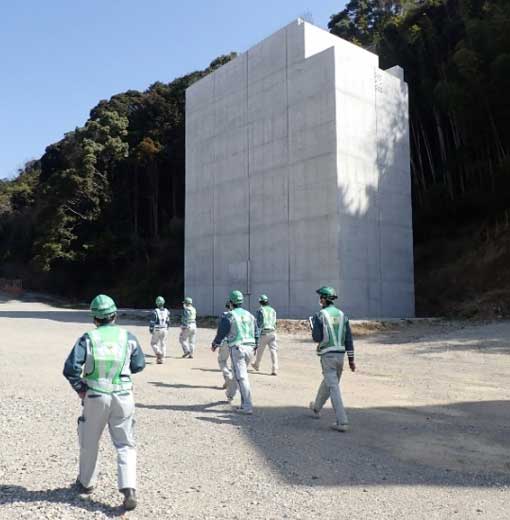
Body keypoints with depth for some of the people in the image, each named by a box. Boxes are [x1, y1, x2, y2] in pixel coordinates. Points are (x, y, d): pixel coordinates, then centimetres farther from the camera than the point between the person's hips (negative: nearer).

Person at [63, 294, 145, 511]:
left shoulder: (88, 338, -6)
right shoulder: (128, 337, -1)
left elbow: (70, 368, -14)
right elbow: (139, 365, 7)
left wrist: (80, 389, 1)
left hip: (95, 397, 0)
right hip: (123, 397, 1)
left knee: (89, 443, 21)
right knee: (125, 445, 8)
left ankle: (86, 483, 39)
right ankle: (129, 489, -6)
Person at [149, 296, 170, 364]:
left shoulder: (155, 311, -14)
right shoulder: (166, 311, 0)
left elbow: (152, 322, -13)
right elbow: (168, 322, 8)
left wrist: (150, 329, 0)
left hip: (157, 330, -4)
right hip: (164, 329, 4)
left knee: (153, 343, 11)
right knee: (163, 344, 12)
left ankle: (158, 353, -12)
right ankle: (162, 359, 11)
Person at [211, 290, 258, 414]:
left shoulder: (228, 316, -6)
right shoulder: (250, 315, 10)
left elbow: (221, 333, -3)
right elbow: (256, 334, 13)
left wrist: (214, 345, 15)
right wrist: (254, 347, 25)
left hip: (237, 349, -6)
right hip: (249, 348, 6)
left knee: (242, 377, -6)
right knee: (237, 372, 25)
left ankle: (247, 407, -9)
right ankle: (230, 394, 46)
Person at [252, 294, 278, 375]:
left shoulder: (260, 311, -5)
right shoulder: (272, 310, 9)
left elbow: (258, 323, -8)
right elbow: (274, 322, 14)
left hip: (264, 333, -3)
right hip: (272, 332, 3)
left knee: (260, 350, 16)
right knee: (273, 350, -1)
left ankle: (257, 365, 35)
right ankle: (275, 369, -12)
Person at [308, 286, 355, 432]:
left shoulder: (319, 315, -9)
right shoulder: (342, 314, 8)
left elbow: (316, 337, -13)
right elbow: (349, 339, 6)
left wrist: (313, 331, 10)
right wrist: (351, 359, 9)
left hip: (327, 355, -6)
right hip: (340, 354, 6)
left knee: (334, 388, -6)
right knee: (328, 382, 22)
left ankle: (342, 422, -10)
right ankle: (316, 408, 44)